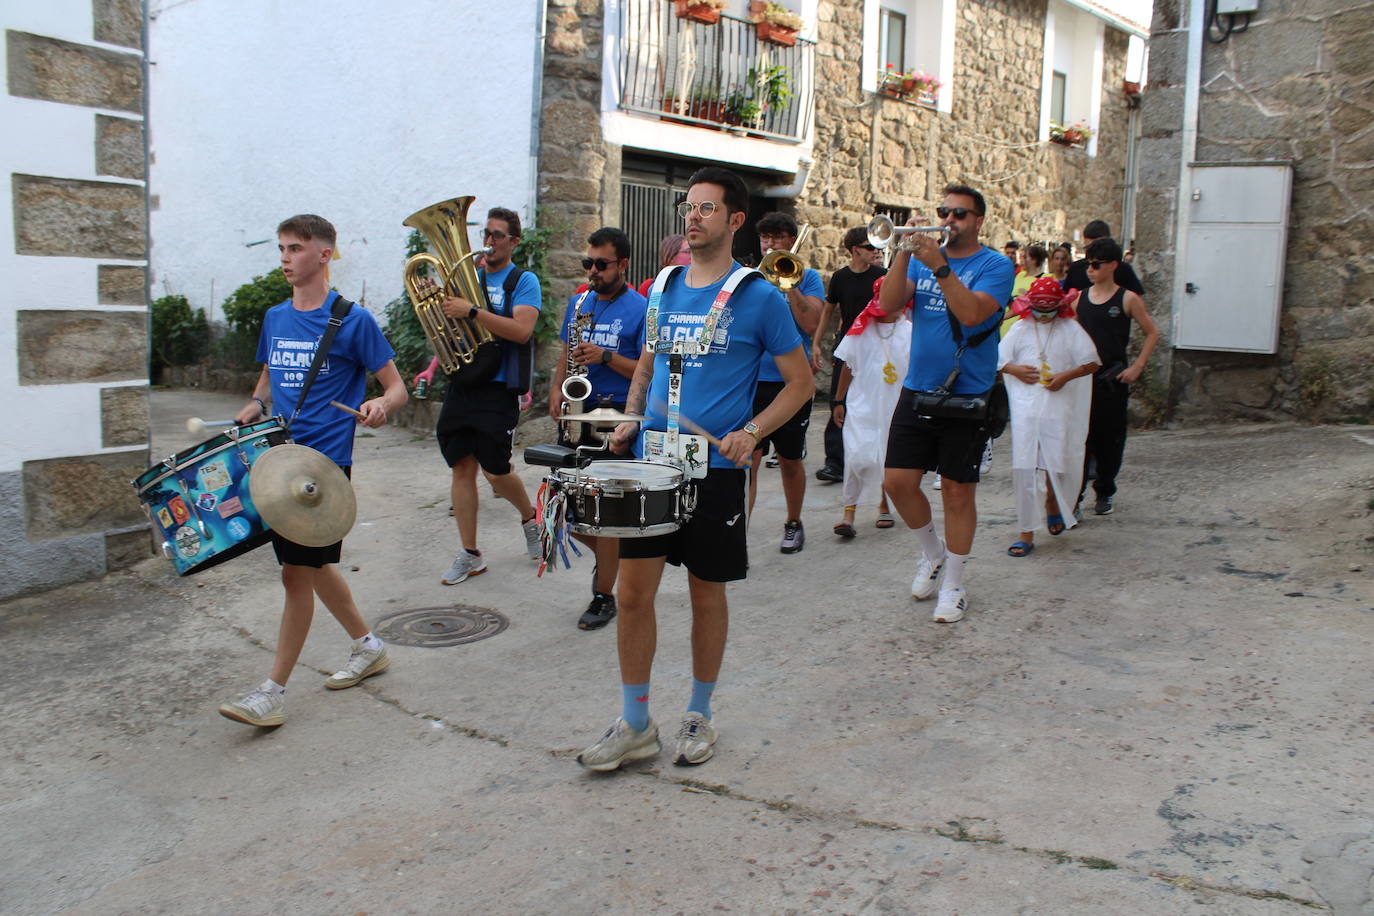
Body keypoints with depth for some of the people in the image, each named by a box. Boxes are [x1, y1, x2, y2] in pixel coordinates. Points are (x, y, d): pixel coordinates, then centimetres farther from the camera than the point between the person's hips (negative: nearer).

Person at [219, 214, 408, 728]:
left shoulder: (352, 320, -7)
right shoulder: (274, 319, 11)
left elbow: (397, 387, -5)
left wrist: (380, 405, -28)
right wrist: (256, 406, 2)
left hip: (325, 463, -7)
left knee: (297, 573, -5)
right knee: (313, 565, 16)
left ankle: (273, 692, 3)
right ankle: (368, 646, 34)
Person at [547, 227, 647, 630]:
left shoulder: (640, 310, -5)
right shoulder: (578, 302, 13)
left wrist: (605, 357, -20)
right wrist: (555, 390, 3)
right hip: (576, 415, 6)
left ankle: (604, 596, 11)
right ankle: (606, 552, 34)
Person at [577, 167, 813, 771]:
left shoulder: (758, 298, -4)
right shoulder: (663, 290, 11)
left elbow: (800, 382, 0)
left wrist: (750, 433, -15)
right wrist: (629, 420, 5)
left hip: (715, 466, -4)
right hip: (652, 460, 4)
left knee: (706, 592, 8)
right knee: (633, 590, 2)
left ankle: (700, 716, 27)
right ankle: (635, 725, 16)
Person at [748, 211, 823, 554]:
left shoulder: (807, 278, 5)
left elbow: (811, 325, -11)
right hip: (751, 381, 0)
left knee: (790, 460, 13)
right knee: (748, 458, -10)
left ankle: (793, 524, 32)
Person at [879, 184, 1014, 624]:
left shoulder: (994, 265, -4)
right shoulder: (921, 258, 10)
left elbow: (971, 313, -21)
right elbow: (889, 304, -5)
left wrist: (939, 266, -24)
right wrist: (904, 253, -14)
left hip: (966, 397, -4)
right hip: (916, 391, 4)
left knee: (958, 492, 2)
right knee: (898, 481, 1)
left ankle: (953, 586, 16)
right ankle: (933, 552, 28)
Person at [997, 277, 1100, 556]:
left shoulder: (1070, 329, 3)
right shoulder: (1020, 329, 8)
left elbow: (1091, 364, 2)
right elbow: (997, 360, 11)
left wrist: (1066, 376, -13)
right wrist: (1015, 370, -9)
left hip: (1058, 406, 0)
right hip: (1025, 405, 1)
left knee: (1058, 464, 4)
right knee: (1023, 468, -5)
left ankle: (1052, 503, 40)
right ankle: (1027, 532, 2)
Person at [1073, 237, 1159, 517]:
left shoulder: (1127, 299, -2)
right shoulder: (1079, 298, 7)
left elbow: (1152, 333, 4)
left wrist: (1137, 367, -4)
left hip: (1113, 379, -2)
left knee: (1110, 438, 8)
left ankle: (1105, 492, 24)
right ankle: (1074, 497, -4)